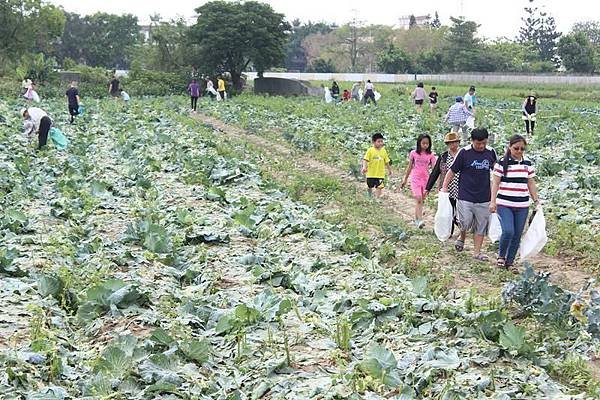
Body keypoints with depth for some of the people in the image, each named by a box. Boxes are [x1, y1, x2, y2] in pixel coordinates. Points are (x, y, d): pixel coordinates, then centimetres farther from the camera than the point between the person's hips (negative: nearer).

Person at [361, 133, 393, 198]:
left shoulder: (383, 151, 3)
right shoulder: (370, 150, -8)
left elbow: (387, 162, 14)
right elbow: (365, 160, -15)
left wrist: (389, 170, 22)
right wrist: (364, 167, -32)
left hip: (380, 174, 2)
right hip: (371, 174, -2)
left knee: (379, 187, -10)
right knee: (370, 187, 14)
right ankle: (369, 198, 36)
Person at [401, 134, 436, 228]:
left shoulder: (431, 155, 0)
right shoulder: (413, 153, -1)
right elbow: (410, 167, 9)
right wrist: (405, 179, 14)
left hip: (426, 179, 2)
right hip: (415, 179, -2)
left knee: (421, 200, 9)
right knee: (418, 200, -14)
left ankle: (416, 219, 21)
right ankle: (420, 220, -20)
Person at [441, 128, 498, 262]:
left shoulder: (491, 153, 3)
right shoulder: (464, 153, -7)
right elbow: (452, 171, -1)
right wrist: (445, 187, -6)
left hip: (484, 198, 3)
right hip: (465, 197, -3)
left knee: (481, 226, 5)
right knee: (465, 223, -11)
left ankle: (477, 252, 16)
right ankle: (462, 238, 21)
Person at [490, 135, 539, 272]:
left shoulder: (528, 164, 8)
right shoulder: (502, 163, -3)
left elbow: (531, 184, 15)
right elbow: (495, 183, -3)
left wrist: (536, 201, 12)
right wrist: (493, 201, -9)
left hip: (522, 206, 4)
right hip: (504, 204, -4)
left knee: (517, 235, 5)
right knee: (508, 231, -18)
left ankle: (510, 262, 19)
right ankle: (501, 256, 8)